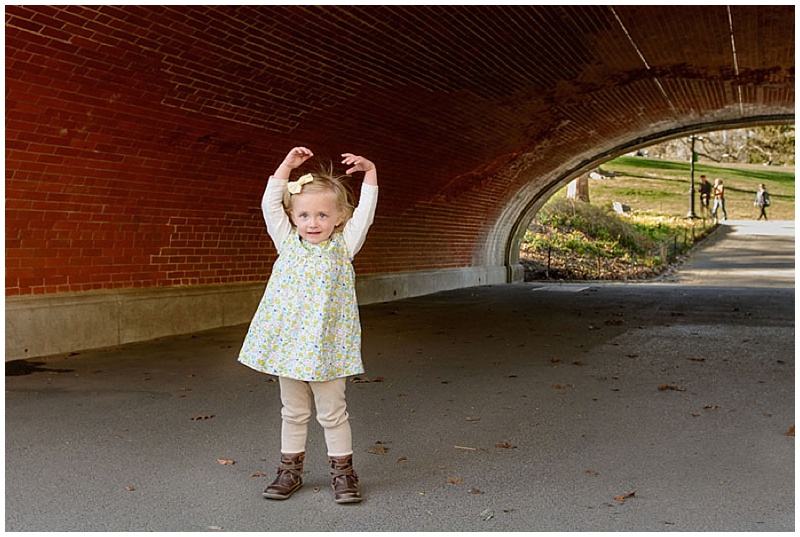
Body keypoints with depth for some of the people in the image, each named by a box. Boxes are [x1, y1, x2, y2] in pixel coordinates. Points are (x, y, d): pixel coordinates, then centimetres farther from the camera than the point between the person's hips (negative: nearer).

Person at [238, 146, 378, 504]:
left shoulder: (343, 246, 1)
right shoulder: (288, 243, 6)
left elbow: (364, 213, -5)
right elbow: (270, 204, 2)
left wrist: (369, 173, -10)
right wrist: (287, 166, 0)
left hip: (327, 346, -2)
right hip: (288, 342, 3)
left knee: (332, 412, 5)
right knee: (293, 411, 14)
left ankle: (342, 470, 17)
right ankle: (290, 469, 25)